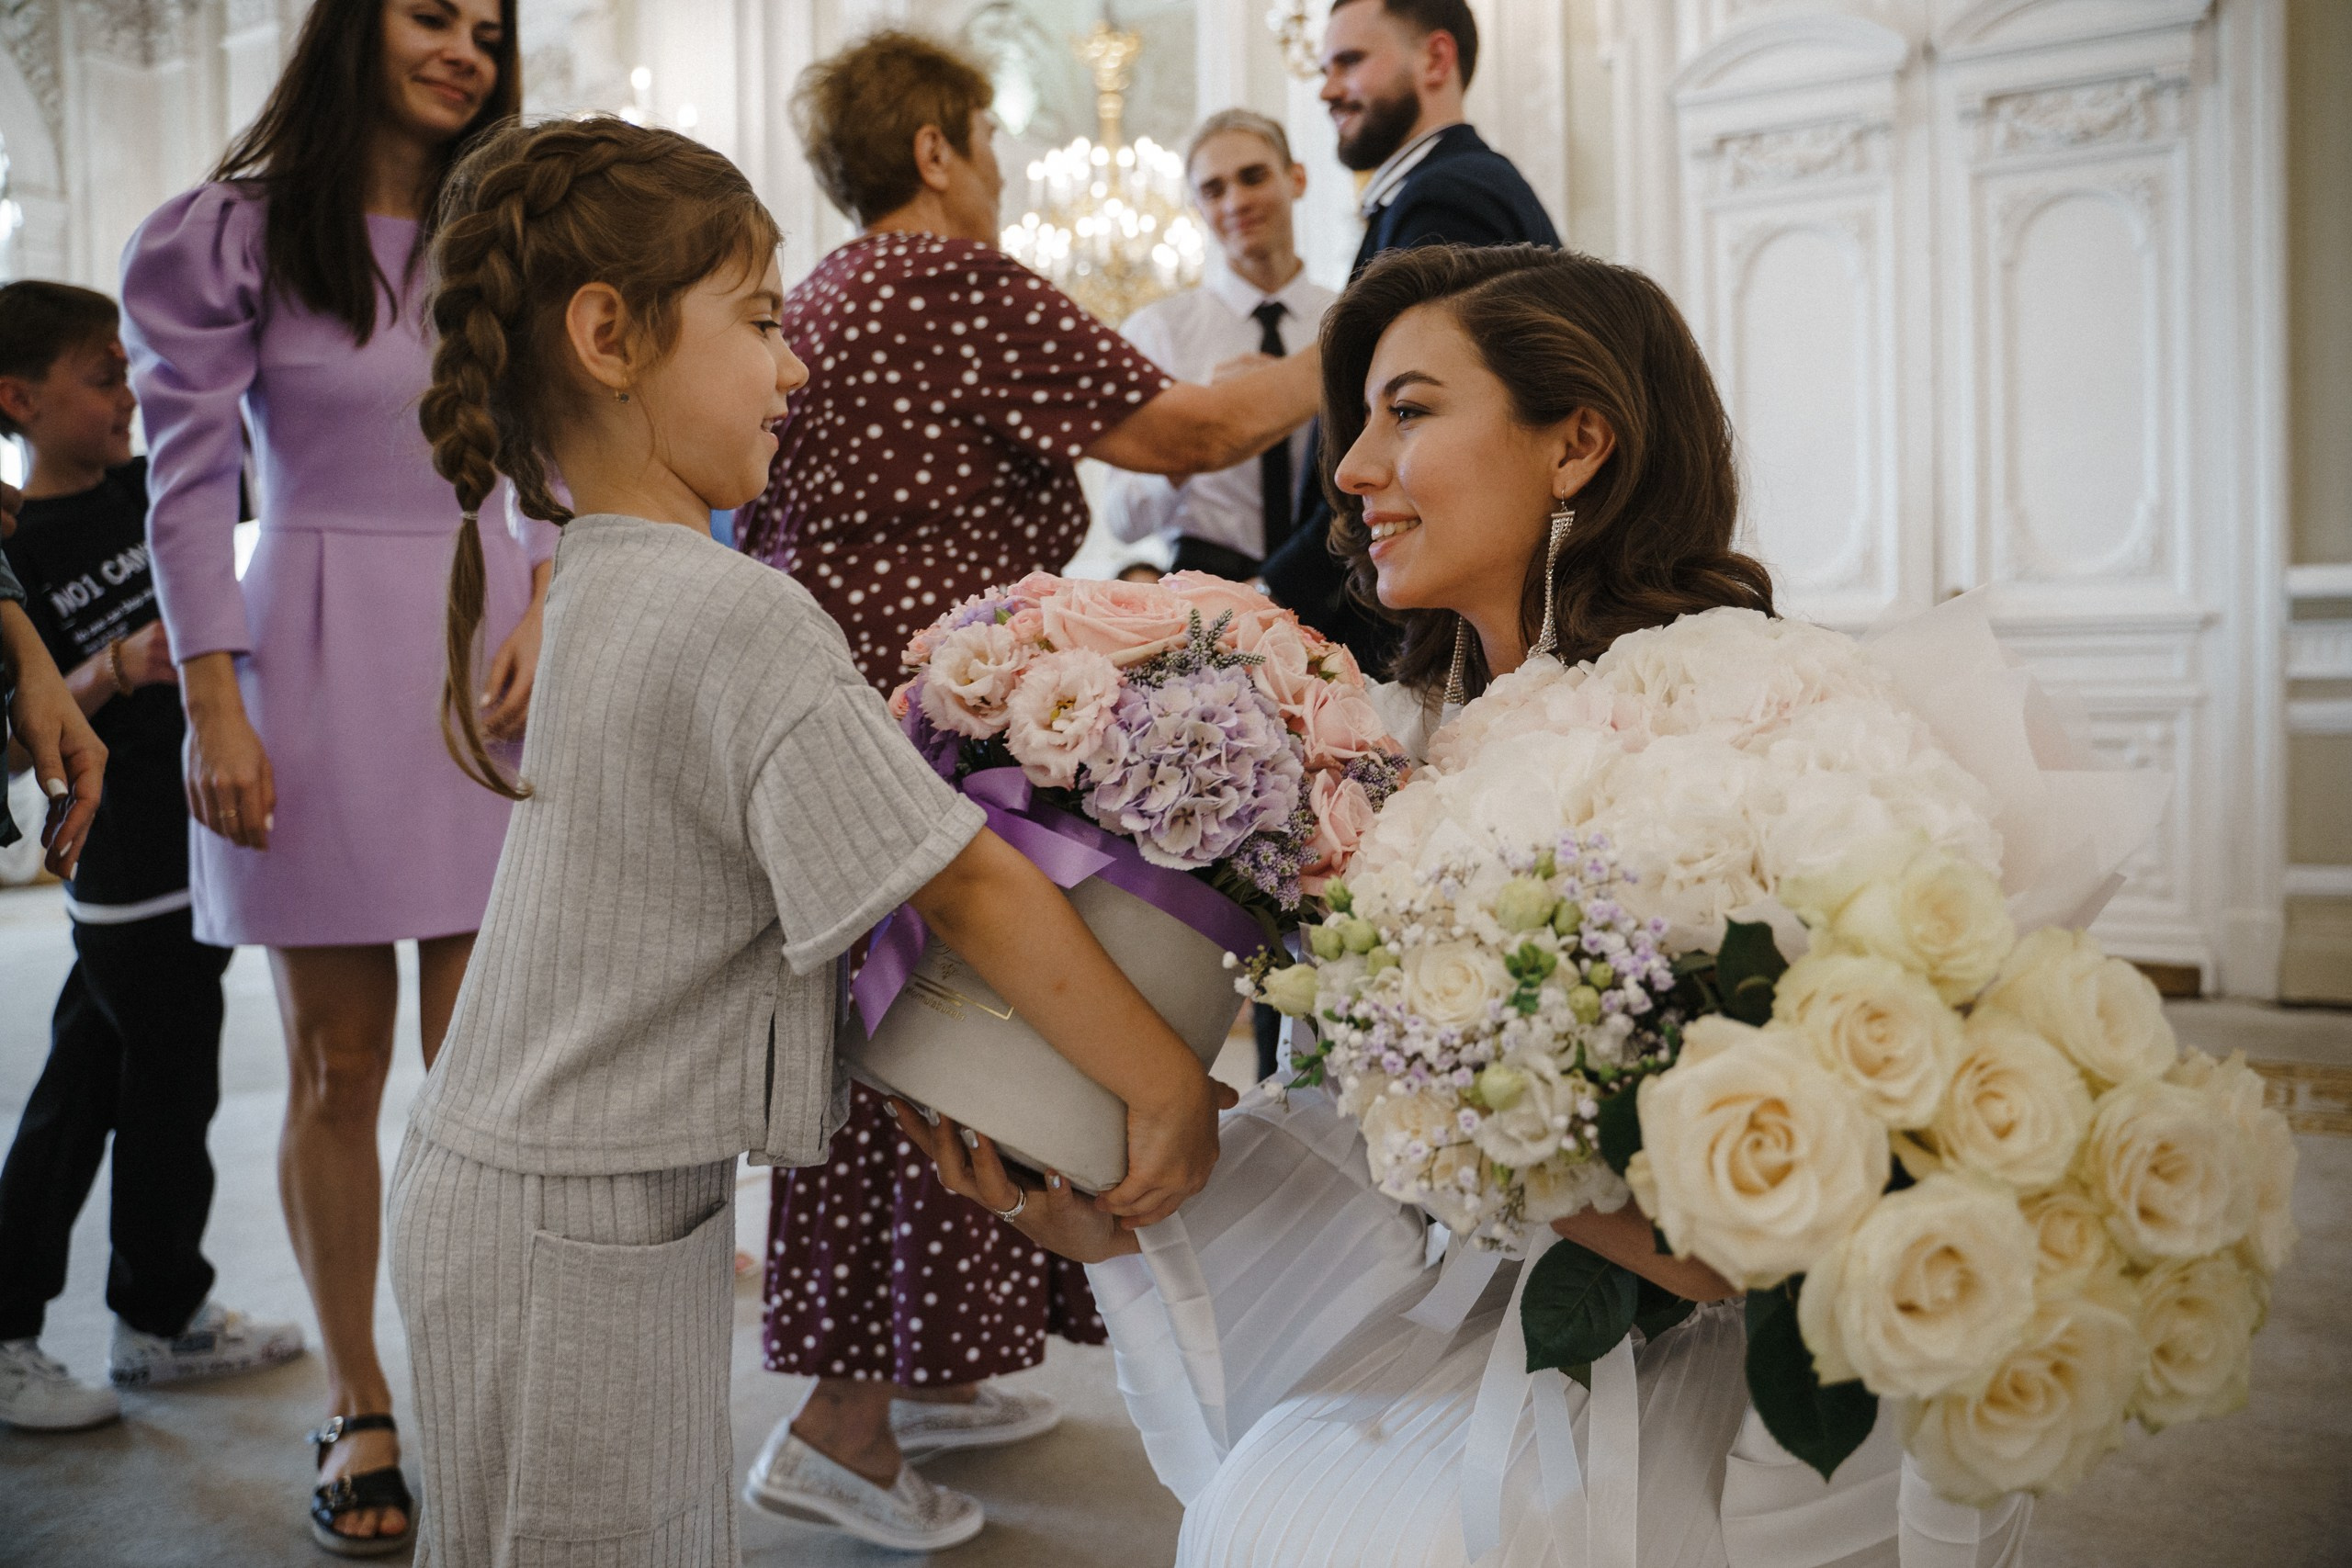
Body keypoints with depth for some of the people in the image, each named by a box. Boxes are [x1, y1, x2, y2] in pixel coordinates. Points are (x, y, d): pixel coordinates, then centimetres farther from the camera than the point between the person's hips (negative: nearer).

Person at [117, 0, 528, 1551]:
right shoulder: (238, 234, 2)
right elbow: (191, 482, -1)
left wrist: (546, 606, -5)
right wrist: (216, 707, -9)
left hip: (487, 667, 3)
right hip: (320, 670, -2)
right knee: (339, 1063, 5)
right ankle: (360, 1406, 20)